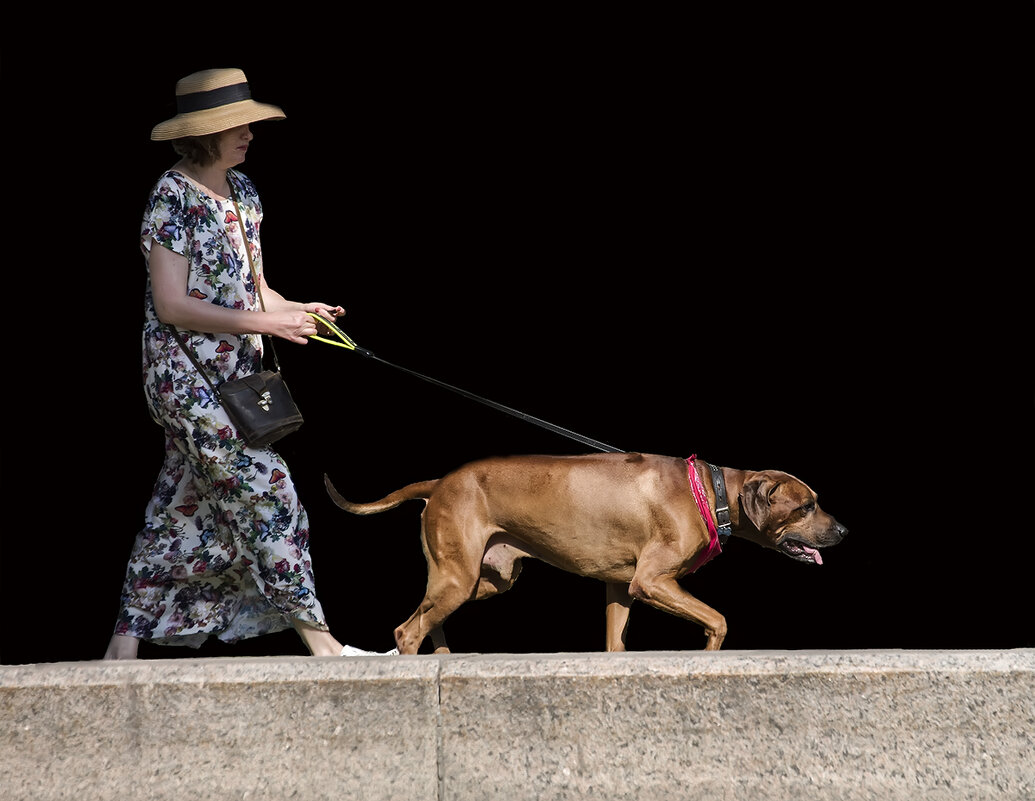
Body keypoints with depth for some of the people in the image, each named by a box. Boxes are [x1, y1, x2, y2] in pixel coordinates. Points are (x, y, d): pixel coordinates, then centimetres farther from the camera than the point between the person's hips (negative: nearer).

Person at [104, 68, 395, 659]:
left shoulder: (242, 191, 11)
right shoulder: (173, 198, -14)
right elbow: (171, 305, -18)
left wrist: (296, 310, -1)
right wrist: (263, 322, -21)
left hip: (233, 377, 9)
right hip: (186, 376, -9)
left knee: (183, 510, 10)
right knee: (266, 492, -10)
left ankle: (126, 644, 16)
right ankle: (319, 643, -8)